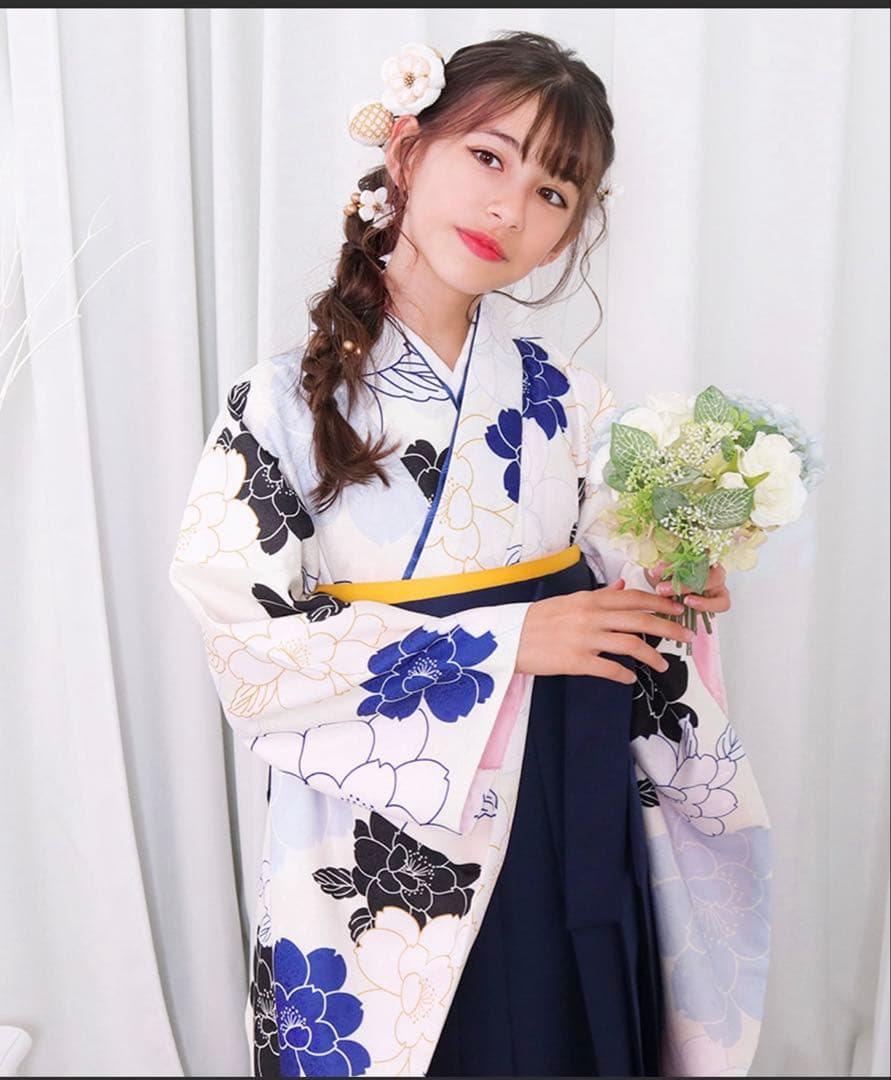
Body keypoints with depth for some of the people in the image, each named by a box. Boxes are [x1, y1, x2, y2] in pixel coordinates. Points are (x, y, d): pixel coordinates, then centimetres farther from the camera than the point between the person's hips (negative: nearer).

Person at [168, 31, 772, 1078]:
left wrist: (669, 590, -12)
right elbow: (247, 636, -17)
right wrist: (504, 640, -20)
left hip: (574, 829, 4)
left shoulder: (558, 395, 0)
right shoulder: (289, 399, -12)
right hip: (386, 847, -3)